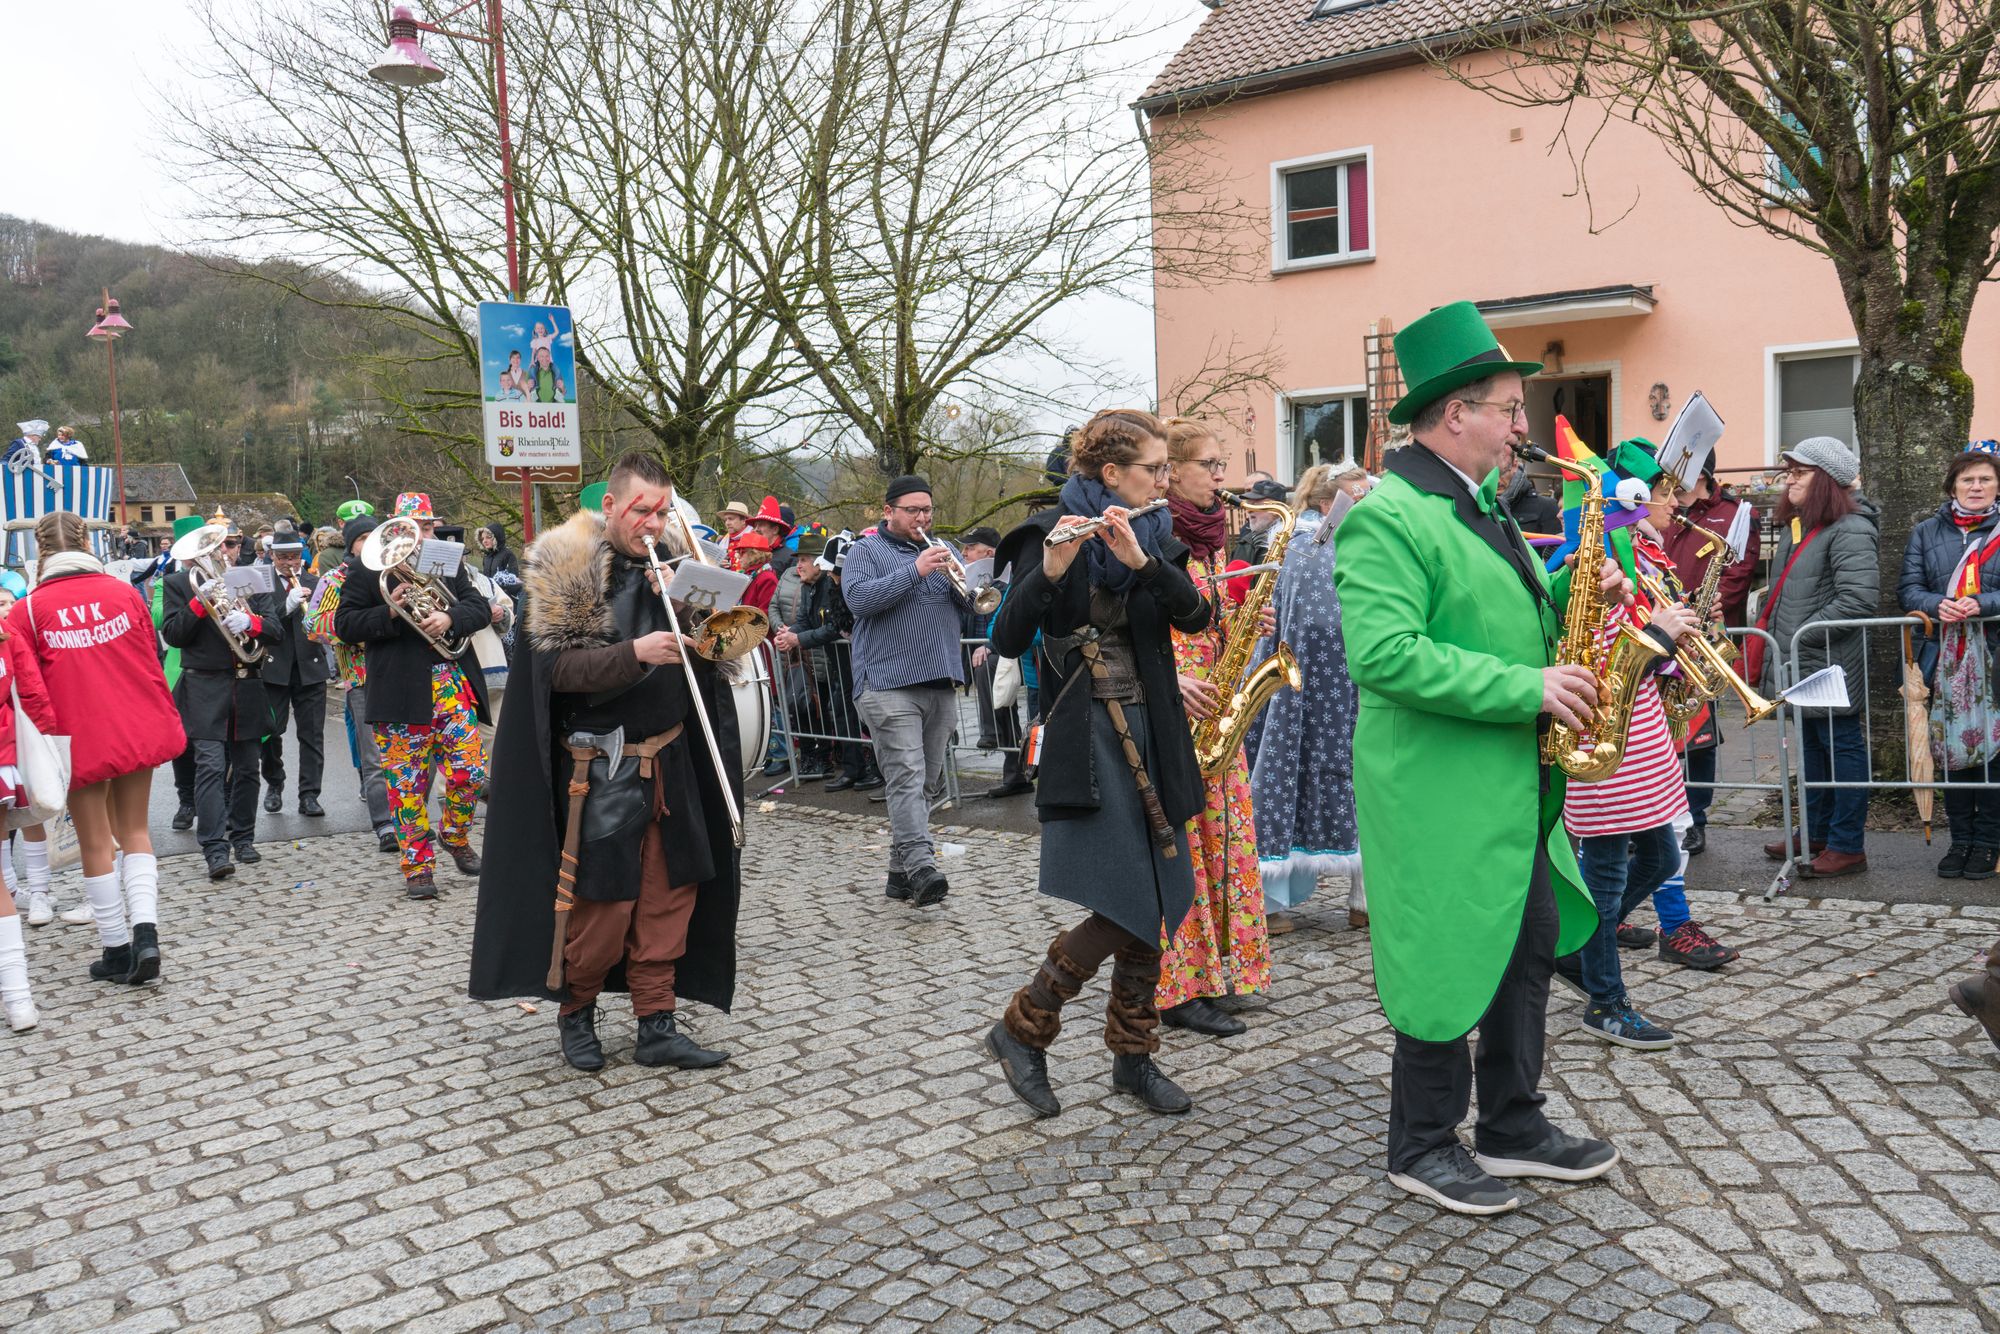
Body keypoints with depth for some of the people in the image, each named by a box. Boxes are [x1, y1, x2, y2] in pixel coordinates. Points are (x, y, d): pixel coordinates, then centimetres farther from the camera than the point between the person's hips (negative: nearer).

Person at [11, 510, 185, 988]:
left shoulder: (28, 610, -7)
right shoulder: (124, 592, -1)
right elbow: (151, 664, 5)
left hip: (79, 736, -2)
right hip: (138, 730, 2)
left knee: (96, 845, 9)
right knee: (134, 832, 15)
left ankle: (117, 949, 16)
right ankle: (145, 929, -2)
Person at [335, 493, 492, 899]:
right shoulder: (367, 570, 3)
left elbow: (480, 609, 7)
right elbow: (344, 625, -2)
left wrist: (450, 618, -13)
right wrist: (388, 612, -17)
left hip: (453, 685, 3)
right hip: (398, 693, -3)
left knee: (471, 773, 1)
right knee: (407, 783, 2)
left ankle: (454, 836, 28)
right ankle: (417, 865, 13)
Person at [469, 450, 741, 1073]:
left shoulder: (673, 562, 9)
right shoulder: (566, 569, -7)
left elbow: (712, 658, 9)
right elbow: (559, 667, -14)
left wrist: (686, 611, -10)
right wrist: (634, 653, -25)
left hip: (672, 759, 5)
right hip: (602, 768, -5)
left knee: (669, 895, 7)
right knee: (601, 901, 1)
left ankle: (657, 1026, 17)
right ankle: (576, 1012, 24)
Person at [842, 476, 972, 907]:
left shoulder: (941, 549, 20)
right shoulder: (866, 551, 4)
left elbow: (970, 603, 14)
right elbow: (858, 598, -13)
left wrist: (956, 578, -8)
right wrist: (915, 570, -17)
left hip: (941, 684, 6)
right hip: (890, 685, -6)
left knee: (926, 784, 8)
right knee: (907, 778, -16)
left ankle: (900, 871, 15)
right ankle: (921, 868, -25)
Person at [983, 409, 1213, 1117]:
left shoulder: (1153, 534, 11)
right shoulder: (1052, 532, -5)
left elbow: (1194, 614, -5)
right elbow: (1007, 639, -16)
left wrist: (1143, 560, -20)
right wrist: (1050, 571, -31)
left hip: (1152, 733, 6)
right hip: (1087, 735, -6)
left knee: (1152, 904, 8)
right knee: (1123, 908, -11)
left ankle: (1134, 1056, 22)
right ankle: (1021, 1030, 7)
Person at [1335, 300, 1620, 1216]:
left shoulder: (1483, 504, 14)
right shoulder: (1386, 516, -18)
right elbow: (1383, 653, -28)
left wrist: (1572, 594, 5)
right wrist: (1527, 688, -24)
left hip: (1515, 785, 10)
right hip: (1440, 789, -10)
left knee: (1530, 947, 16)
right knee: (1450, 965, 2)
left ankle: (1513, 1126, 31)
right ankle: (1424, 1149, 19)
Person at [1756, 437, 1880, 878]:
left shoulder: (1849, 530, -16)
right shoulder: (1793, 526, 14)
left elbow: (1858, 598, -24)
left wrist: (1801, 636, -21)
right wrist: (1769, 631, 13)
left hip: (1831, 664, -10)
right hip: (1799, 664, 10)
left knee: (1841, 746, -1)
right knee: (1812, 746, 17)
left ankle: (1848, 846, 6)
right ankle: (1815, 833, 29)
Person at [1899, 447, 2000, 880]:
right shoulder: (1926, 532, 10)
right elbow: (1908, 587, 4)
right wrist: (1937, 605, -15)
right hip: (1945, 661, 2)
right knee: (1952, 749, 6)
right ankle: (1960, 840, 16)